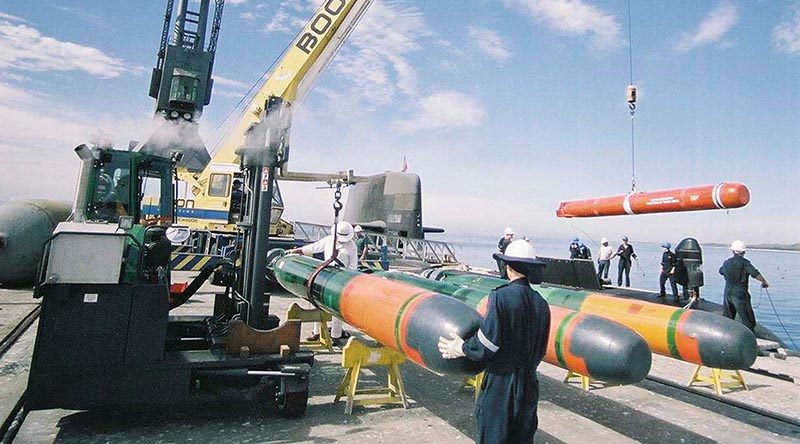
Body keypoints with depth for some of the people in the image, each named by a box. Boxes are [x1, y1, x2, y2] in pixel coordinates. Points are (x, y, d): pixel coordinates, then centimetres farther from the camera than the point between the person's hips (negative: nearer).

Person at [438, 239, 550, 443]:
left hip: (499, 389, -6)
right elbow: (540, 351, 10)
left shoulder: (501, 297, -18)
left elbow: (487, 344, -19)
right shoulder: (541, 304, 0)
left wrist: (461, 348, -2)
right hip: (529, 386, 6)